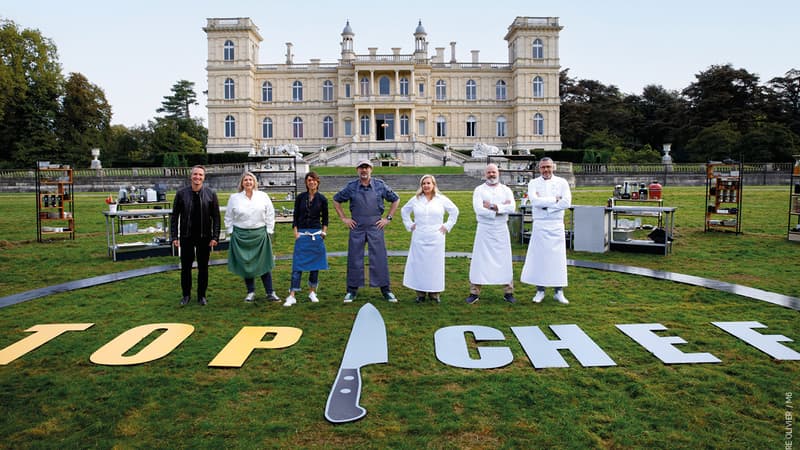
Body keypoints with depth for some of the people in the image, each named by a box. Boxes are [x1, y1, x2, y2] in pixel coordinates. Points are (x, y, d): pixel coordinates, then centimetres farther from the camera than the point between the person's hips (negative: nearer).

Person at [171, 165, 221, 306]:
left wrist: (215, 237, -6)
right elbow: (174, 216, 2)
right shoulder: (181, 193, -1)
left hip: (204, 237, 0)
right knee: (185, 267, 9)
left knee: (203, 267, 8)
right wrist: (174, 236, -3)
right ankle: (186, 295, 24)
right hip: (186, 236, 0)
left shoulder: (211, 194, -2)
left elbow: (216, 217, 0)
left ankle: (202, 295, 22)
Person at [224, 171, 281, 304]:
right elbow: (228, 217, 9)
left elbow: (270, 214, 5)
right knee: (245, 264, 5)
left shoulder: (263, 196, 3)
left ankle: (270, 292, 9)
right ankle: (251, 292, 17)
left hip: (260, 234, 0)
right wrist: (231, 232, 3)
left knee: (264, 263, 2)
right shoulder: (234, 198, 3)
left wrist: (269, 231, 0)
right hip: (241, 235, 1)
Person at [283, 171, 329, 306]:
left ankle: (312, 292, 21)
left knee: (315, 264, 7)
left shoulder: (322, 199, 3)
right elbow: (295, 217, 5)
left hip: (316, 234, 1)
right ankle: (292, 296, -4)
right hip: (302, 234, -1)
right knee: (297, 265, -4)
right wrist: (296, 233, -4)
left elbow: (325, 218, 12)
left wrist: (324, 232, 2)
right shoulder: (300, 197, 2)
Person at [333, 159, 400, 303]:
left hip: (375, 227, -1)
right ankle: (352, 290, 15)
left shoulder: (380, 185, 1)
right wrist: (344, 218, 7)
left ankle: (386, 290, 10)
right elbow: (336, 200, 14)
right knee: (354, 259, 4)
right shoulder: (351, 187, 2)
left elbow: (395, 200, 11)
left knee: (380, 258, 0)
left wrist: (388, 218, 5)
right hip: (356, 228, 1)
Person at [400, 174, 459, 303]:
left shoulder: (441, 199, 4)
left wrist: (447, 226, 8)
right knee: (419, 264, -1)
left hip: (436, 238, -1)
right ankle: (420, 293, 6)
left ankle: (434, 292, 9)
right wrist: (409, 225, 12)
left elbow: (454, 211, 13)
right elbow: (404, 211, 20)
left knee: (435, 264, 0)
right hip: (419, 239, 1)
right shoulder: (415, 199, 7)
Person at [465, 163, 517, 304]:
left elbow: (511, 208, -10)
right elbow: (478, 209, -15)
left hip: (501, 230, 2)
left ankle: (508, 292, 16)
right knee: (479, 261, 0)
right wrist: (501, 207, -13)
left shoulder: (506, 190, 7)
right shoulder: (479, 190, 2)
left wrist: (492, 206, -17)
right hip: (484, 229, -1)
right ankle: (474, 293, 7)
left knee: (505, 261, 6)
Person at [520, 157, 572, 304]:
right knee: (538, 257, 1)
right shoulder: (533, 183, 4)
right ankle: (540, 291, 12)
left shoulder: (562, 182, 5)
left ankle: (559, 292, 13)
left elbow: (567, 202, -9)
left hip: (557, 225, 1)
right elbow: (534, 201, -14)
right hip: (540, 225, 0)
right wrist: (554, 199, -12)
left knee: (558, 258, 3)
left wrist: (544, 203, -10)